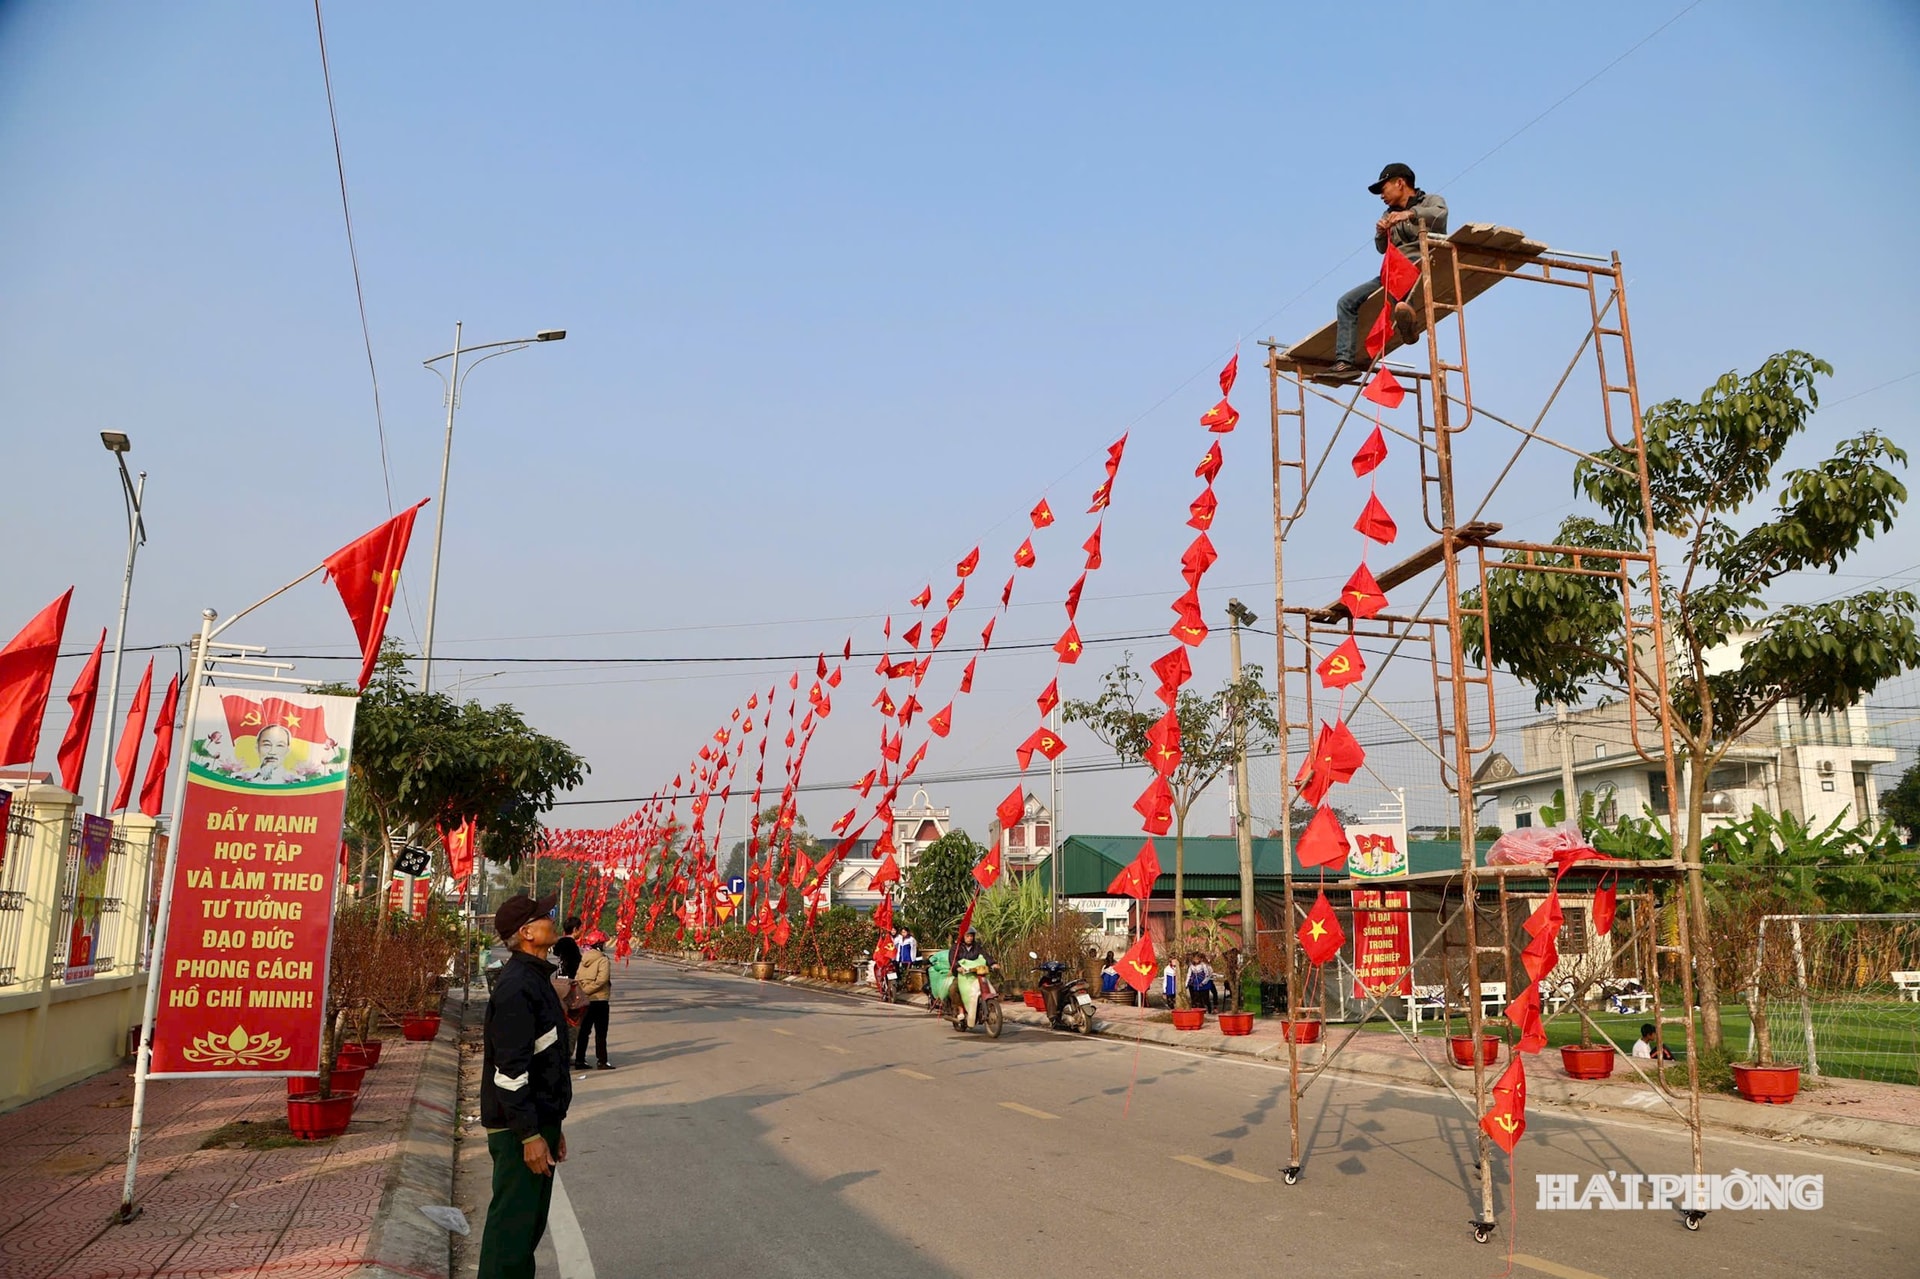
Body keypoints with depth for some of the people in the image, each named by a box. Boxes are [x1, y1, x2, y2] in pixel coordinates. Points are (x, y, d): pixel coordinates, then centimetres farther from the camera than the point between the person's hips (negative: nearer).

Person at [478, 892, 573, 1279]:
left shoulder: (536, 979, 13)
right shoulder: (516, 986, -19)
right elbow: (511, 1069, -23)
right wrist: (530, 1135, -23)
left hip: (539, 1120, 10)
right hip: (519, 1129, -10)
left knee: (530, 1222, 17)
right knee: (512, 1224, -3)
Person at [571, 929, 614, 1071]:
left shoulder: (583, 959, 6)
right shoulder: (603, 960, -12)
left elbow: (577, 979, 0)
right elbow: (601, 980, -22)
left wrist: (582, 990, -4)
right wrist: (587, 990, -14)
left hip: (585, 1000, 6)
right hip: (600, 1000, -6)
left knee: (584, 1030, 12)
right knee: (600, 1032, 2)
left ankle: (579, 1060, 14)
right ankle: (602, 1061, 3)